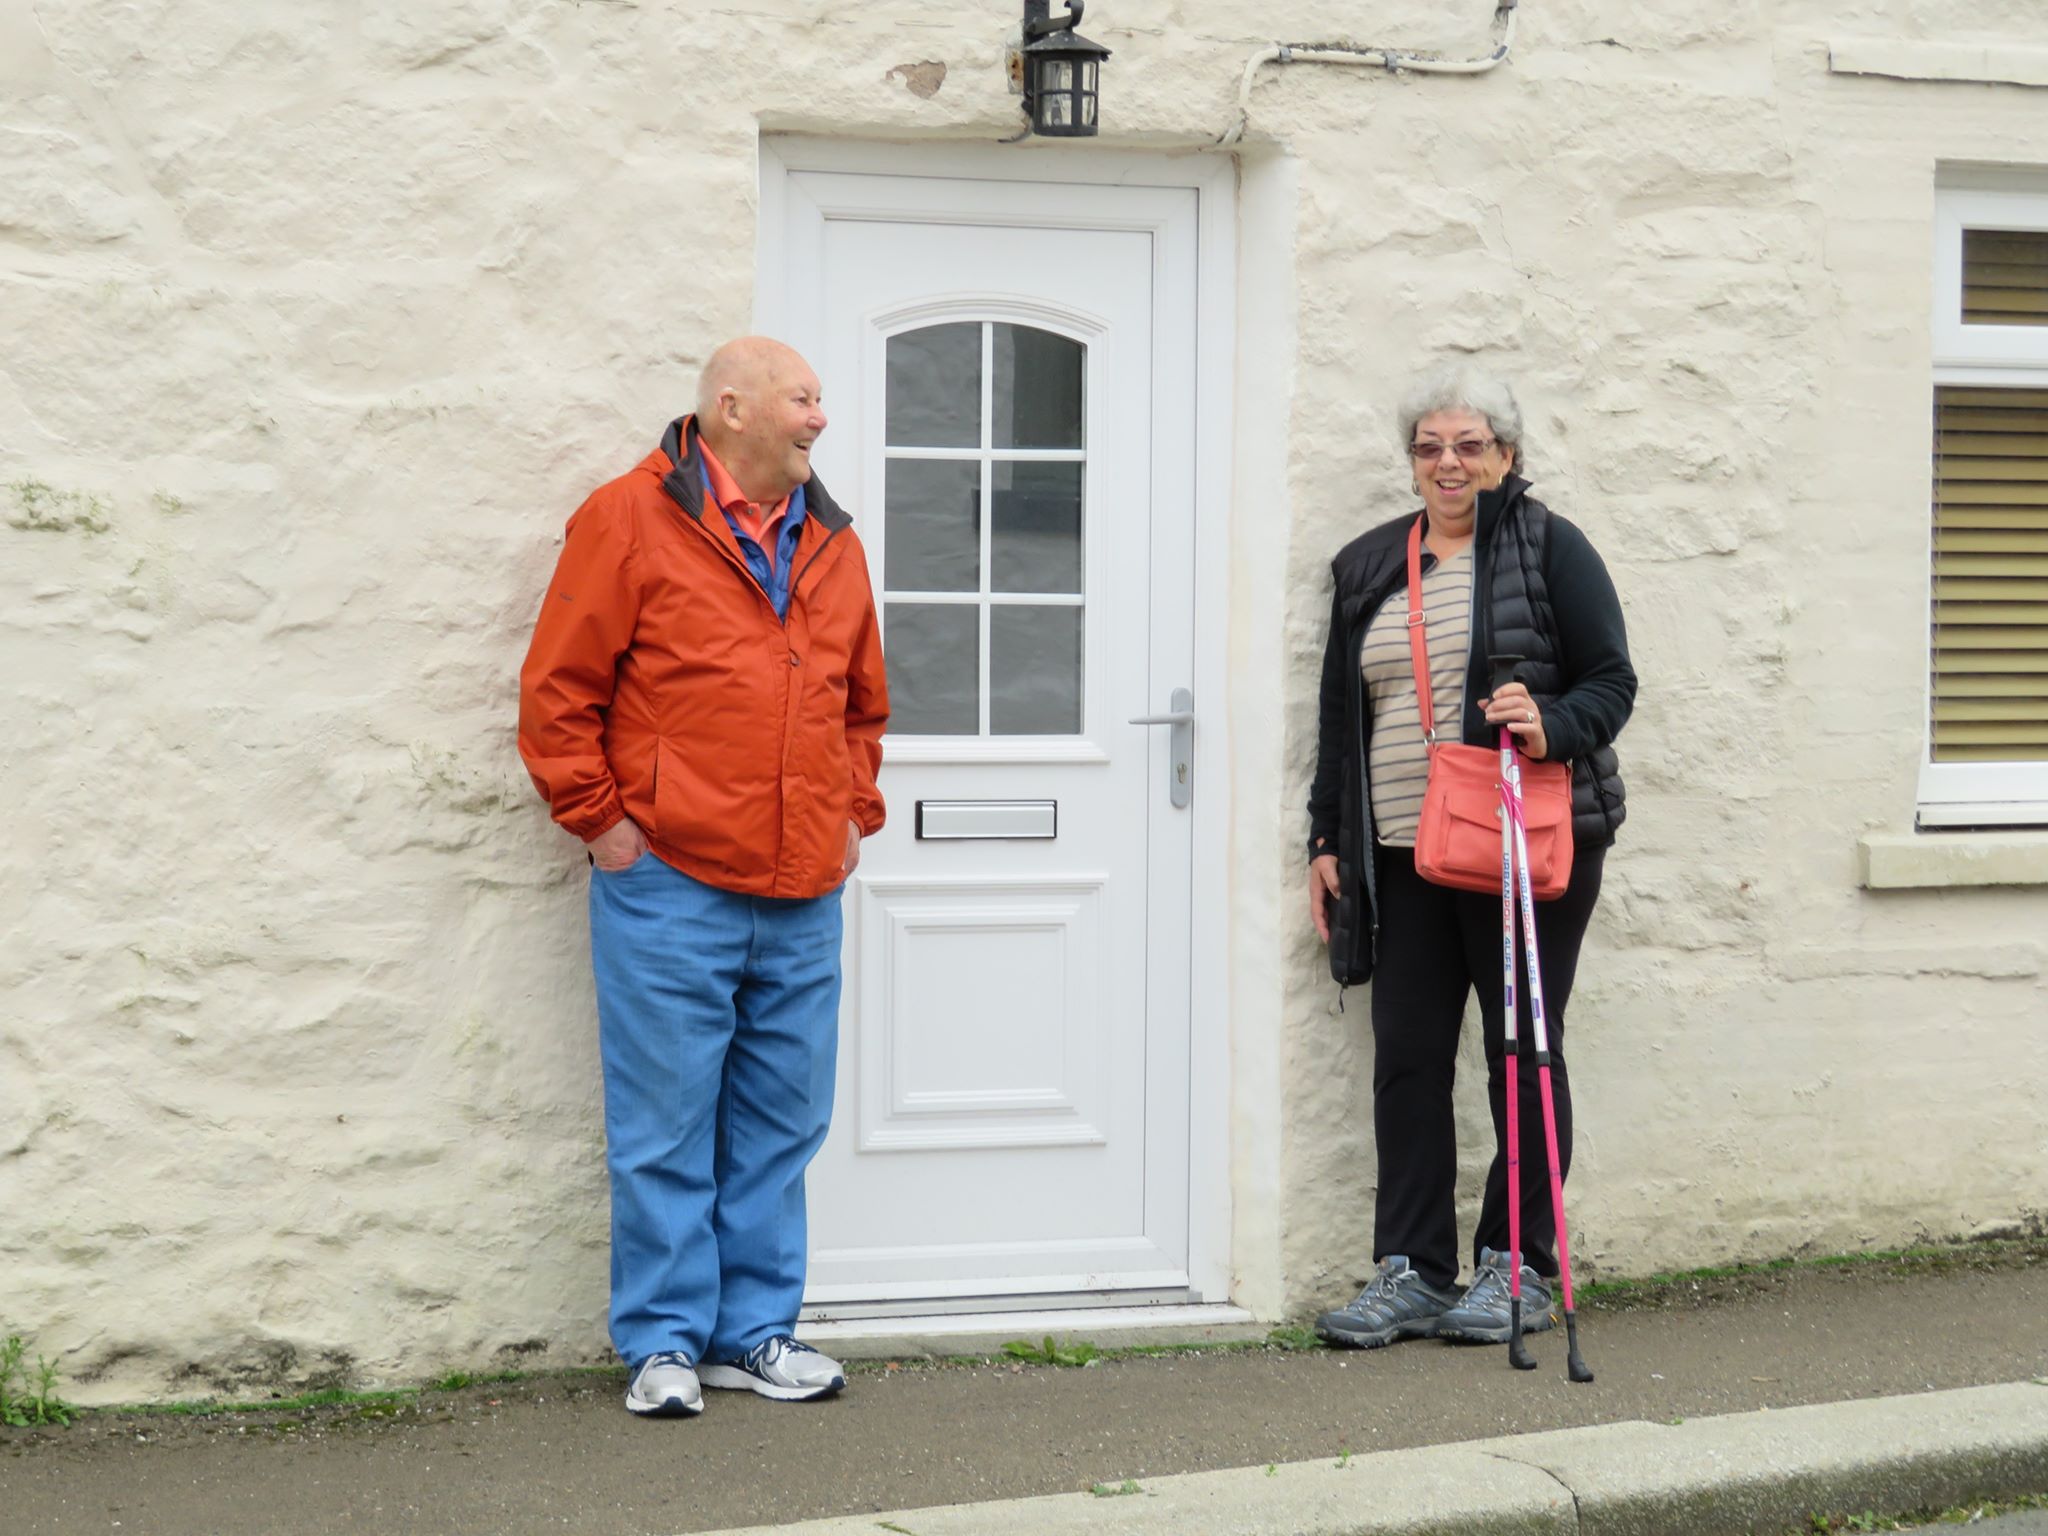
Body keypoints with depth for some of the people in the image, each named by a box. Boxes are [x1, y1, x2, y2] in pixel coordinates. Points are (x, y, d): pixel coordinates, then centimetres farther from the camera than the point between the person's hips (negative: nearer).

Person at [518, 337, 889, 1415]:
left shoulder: (830, 544, 15)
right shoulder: (630, 520, -4)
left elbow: (863, 703, 25)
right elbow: (558, 690, -4)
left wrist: (855, 813, 16)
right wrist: (598, 817, -6)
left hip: (802, 894, 6)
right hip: (669, 888, -6)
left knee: (779, 1124, 10)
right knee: (666, 1129, 0)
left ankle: (754, 1331, 21)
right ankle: (662, 1343, 10)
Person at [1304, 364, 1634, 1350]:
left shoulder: (1548, 547, 0)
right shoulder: (1367, 567, 14)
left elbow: (1611, 680, -2)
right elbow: (1340, 714, 19)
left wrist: (1551, 731, -22)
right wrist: (1327, 840, 15)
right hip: (1403, 854, 4)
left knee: (1523, 1054, 3)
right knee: (1407, 1057, 1)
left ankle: (1517, 1268, 12)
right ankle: (1410, 1271, 8)